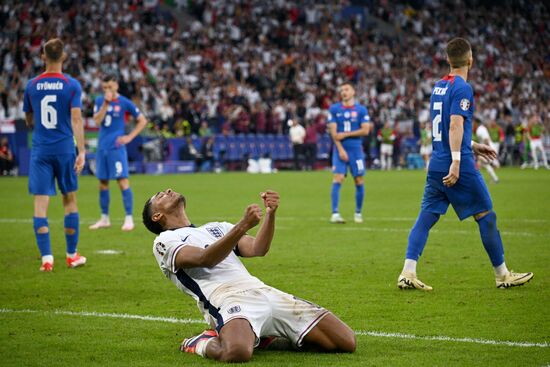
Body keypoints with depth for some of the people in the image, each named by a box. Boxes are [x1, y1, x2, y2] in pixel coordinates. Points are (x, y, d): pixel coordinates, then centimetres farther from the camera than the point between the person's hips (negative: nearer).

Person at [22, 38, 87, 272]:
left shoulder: (32, 85, 3)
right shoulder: (72, 85, -4)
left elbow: (28, 121, 14)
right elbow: (76, 119, -11)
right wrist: (82, 151, -12)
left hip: (40, 151, 1)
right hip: (65, 150, -1)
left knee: (40, 204, -2)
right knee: (70, 201, 12)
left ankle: (46, 258, -9)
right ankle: (72, 255, 19)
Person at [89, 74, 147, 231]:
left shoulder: (125, 103, -3)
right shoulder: (99, 101, 8)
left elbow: (142, 121, 1)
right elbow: (97, 121, -5)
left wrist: (130, 137, -7)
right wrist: (105, 103, -14)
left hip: (116, 147, -5)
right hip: (102, 147, 5)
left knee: (122, 182, -10)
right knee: (102, 183, 9)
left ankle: (129, 219, -7)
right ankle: (104, 219, 19)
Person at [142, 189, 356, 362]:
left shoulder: (216, 227, 33)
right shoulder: (165, 241, 13)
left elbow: (257, 249, 16)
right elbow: (206, 259, -7)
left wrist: (270, 214, 0)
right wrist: (242, 226, -20)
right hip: (226, 299, -6)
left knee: (346, 341, -8)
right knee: (237, 352, -42)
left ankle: (266, 337, 8)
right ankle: (200, 343, -8)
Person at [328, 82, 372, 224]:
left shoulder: (361, 110, 5)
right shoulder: (334, 109, 5)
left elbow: (365, 130, -4)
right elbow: (333, 131, -1)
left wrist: (346, 134, -11)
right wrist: (340, 149, -11)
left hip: (356, 149, 1)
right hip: (340, 149, -1)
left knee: (359, 181, 2)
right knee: (337, 179, -12)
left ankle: (358, 213, 16)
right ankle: (335, 213, -16)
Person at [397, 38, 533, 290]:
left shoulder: (438, 87, 15)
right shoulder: (463, 88, -10)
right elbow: (455, 125, -20)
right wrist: (456, 161, -24)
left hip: (436, 165, 7)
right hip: (460, 167, -7)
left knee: (426, 218, 4)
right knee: (486, 217, 5)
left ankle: (407, 274, -6)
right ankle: (502, 275, 14)